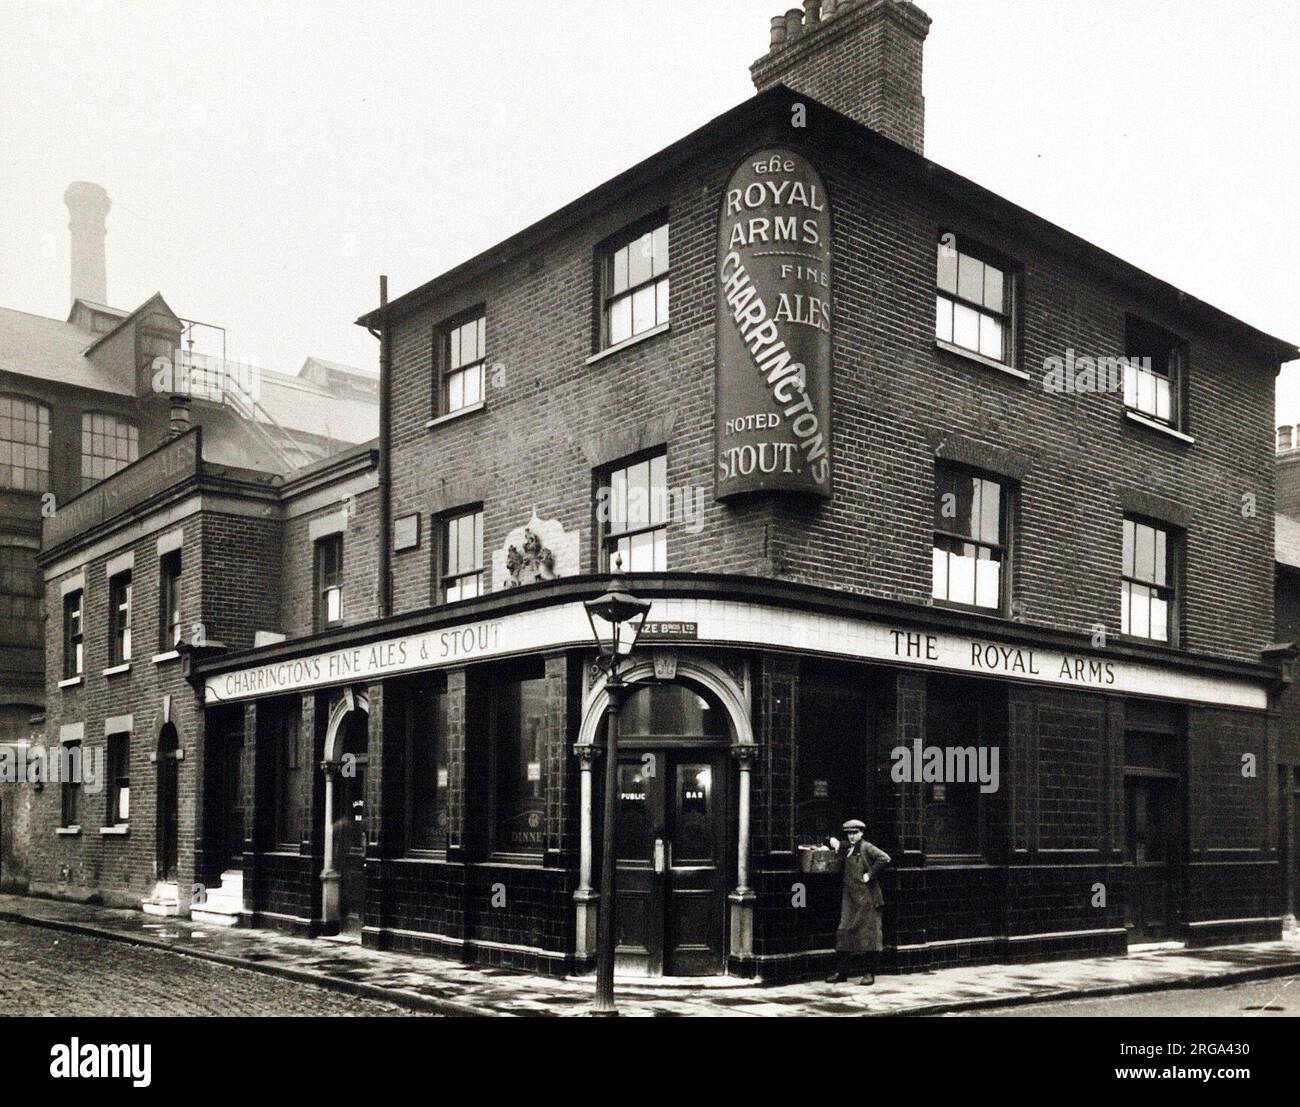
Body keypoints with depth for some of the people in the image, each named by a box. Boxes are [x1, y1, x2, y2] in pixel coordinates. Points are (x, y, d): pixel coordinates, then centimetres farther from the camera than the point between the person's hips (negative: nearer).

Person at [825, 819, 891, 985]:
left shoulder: (867, 848, -7)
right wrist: (833, 841, 6)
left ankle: (869, 973, 4)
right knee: (844, 933, 6)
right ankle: (841, 972, 11)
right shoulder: (846, 847, 14)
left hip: (867, 898, -7)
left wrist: (870, 874, -16)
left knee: (868, 933, -2)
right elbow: (833, 843, 30)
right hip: (850, 898, 7)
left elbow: (885, 858, -21)